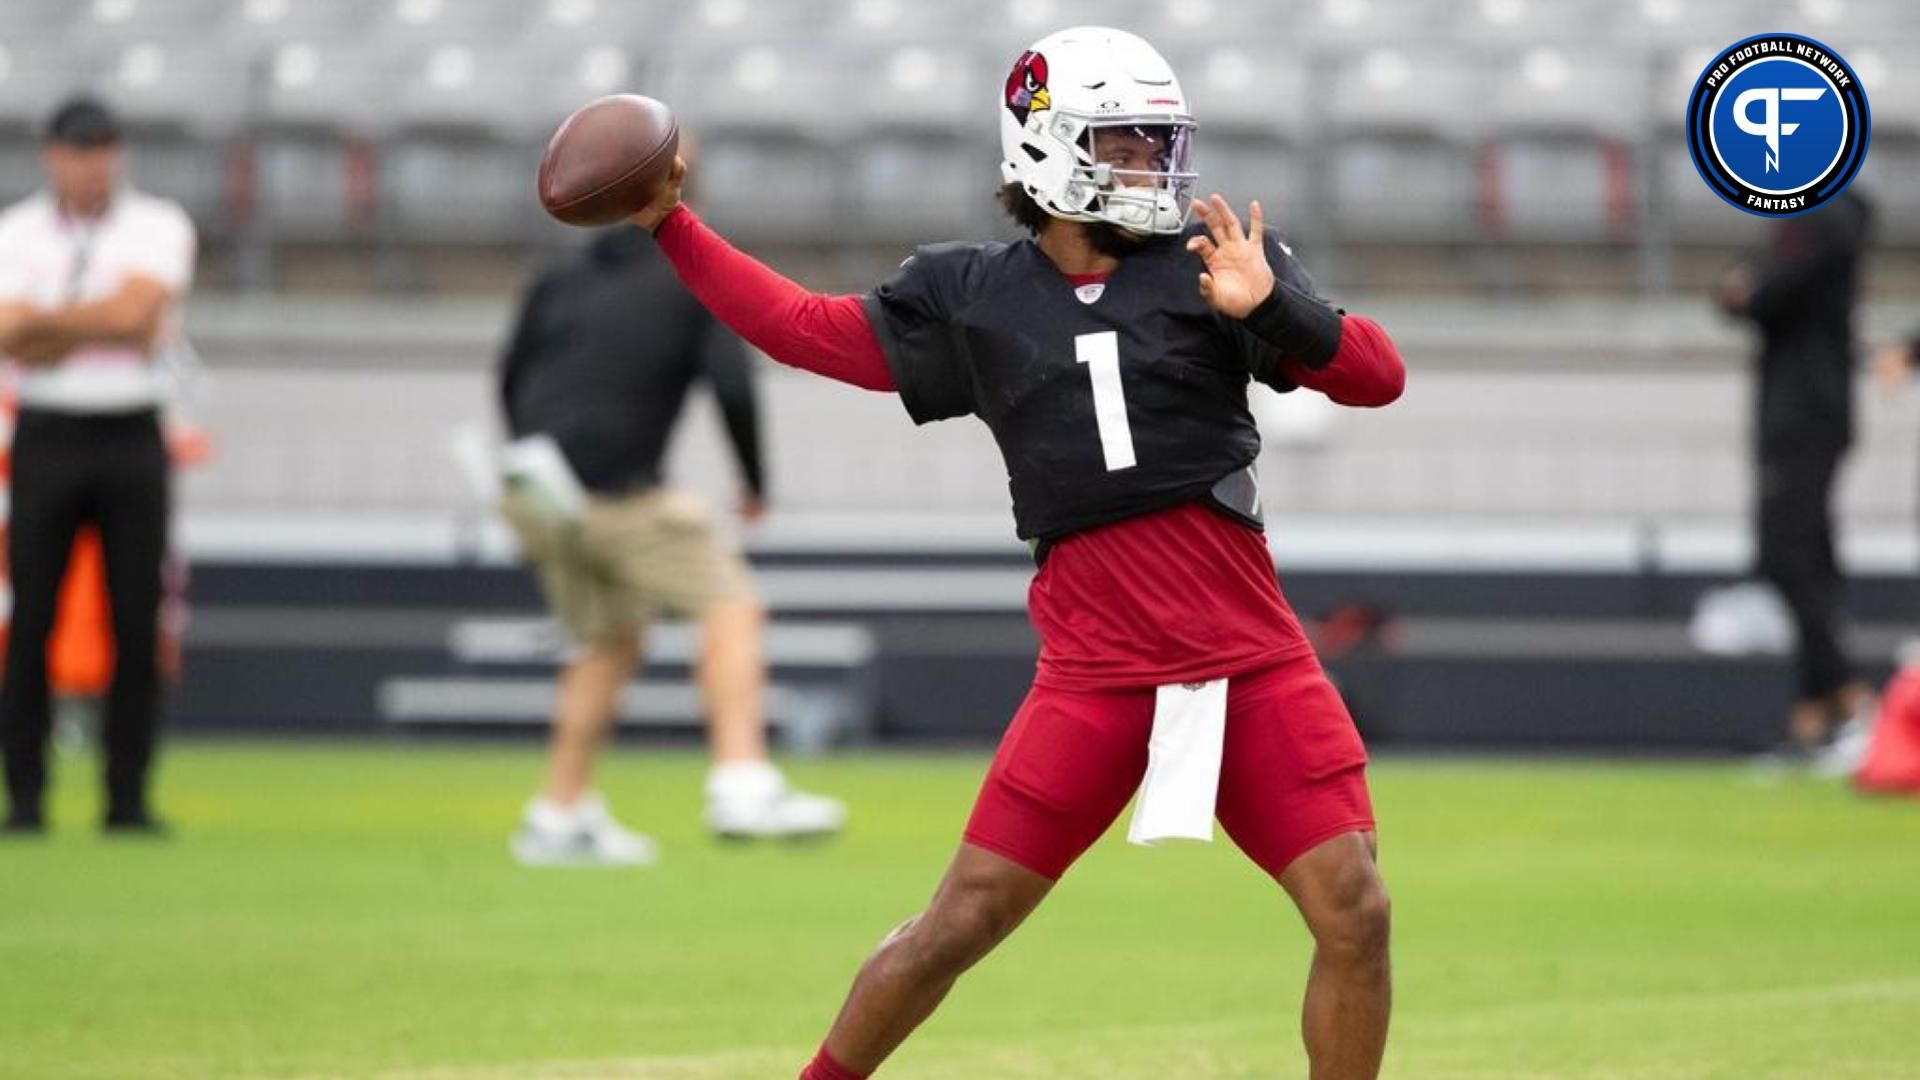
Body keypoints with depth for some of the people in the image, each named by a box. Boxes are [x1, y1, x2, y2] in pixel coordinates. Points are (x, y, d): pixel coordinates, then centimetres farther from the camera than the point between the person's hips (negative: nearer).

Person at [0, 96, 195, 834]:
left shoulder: (157, 227, 4)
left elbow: (134, 308, -13)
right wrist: (109, 328, -12)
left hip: (132, 440, 0)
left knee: (138, 626, -2)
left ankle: (128, 798, 3)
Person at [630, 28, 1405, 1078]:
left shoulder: (1208, 262, 3)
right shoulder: (972, 296, 6)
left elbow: (1377, 377, -2)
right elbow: (806, 328, 14)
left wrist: (1269, 309, -19)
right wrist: (669, 225, 10)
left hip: (1252, 662, 1)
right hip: (1096, 667, -1)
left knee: (1353, 913, -7)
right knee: (960, 923, -2)